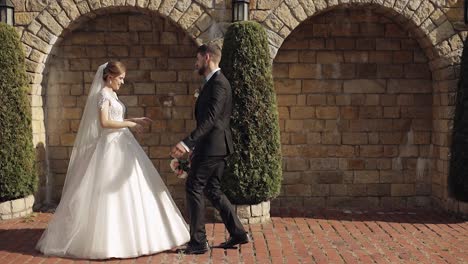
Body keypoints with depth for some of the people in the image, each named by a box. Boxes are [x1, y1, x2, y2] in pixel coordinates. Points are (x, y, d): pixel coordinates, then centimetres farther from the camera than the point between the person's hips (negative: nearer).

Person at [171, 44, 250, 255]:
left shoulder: (218, 83, -15)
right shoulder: (215, 82, 17)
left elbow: (210, 119, -26)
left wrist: (187, 143, -32)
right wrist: (195, 145, 23)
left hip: (212, 146, -10)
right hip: (215, 146, 10)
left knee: (193, 188, -5)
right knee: (212, 190, 14)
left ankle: (198, 242, 2)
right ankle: (238, 233, 18)